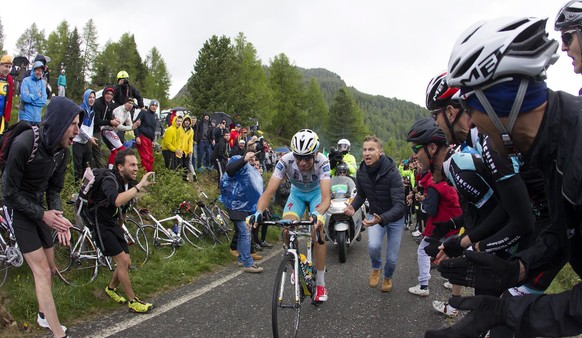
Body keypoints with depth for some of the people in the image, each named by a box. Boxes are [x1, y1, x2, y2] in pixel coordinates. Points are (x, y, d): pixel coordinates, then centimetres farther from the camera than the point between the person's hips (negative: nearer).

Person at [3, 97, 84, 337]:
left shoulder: (62, 150, -7)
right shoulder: (23, 144, -28)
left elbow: (54, 189, 1)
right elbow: (10, 193, -20)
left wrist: (57, 217, -17)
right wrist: (43, 215, -21)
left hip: (40, 208, 7)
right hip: (19, 209, -7)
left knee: (50, 269, 14)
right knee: (42, 271, -10)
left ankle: (44, 315, 37)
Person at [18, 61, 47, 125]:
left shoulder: (42, 83, 7)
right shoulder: (26, 81, -4)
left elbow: (44, 100, -3)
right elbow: (24, 97, -17)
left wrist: (30, 98, -11)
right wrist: (37, 96, -6)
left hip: (37, 117, 4)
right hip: (26, 116, -4)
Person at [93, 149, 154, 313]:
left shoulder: (129, 182, -2)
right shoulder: (110, 181, -28)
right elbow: (117, 201, -50)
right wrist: (139, 186, -47)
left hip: (114, 223, 8)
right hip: (101, 225, -8)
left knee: (126, 263, 7)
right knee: (122, 261, -13)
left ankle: (111, 288, 34)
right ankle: (133, 301, -3)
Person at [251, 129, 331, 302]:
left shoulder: (322, 162, -36)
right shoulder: (286, 161, -33)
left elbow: (326, 197, -45)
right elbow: (269, 191, -37)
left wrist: (318, 214, -66)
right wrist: (258, 212, -56)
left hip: (316, 193, -1)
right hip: (297, 193, 2)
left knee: (317, 231, -21)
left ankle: (320, 283, -5)